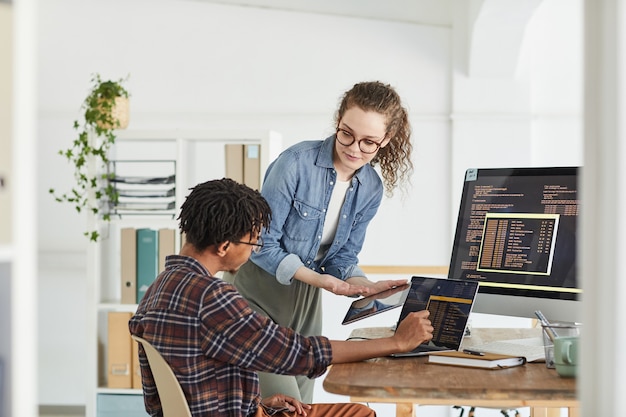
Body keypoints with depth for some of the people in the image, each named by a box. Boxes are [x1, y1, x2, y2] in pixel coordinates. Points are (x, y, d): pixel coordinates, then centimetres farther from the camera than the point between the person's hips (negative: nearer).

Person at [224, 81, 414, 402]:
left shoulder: (371, 189, -2)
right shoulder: (296, 163, -20)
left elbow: (343, 256, 3)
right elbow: (263, 244, -18)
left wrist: (365, 286, -18)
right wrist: (315, 278, -28)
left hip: (305, 301, 6)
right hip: (257, 294, -6)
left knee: (303, 402, 12)